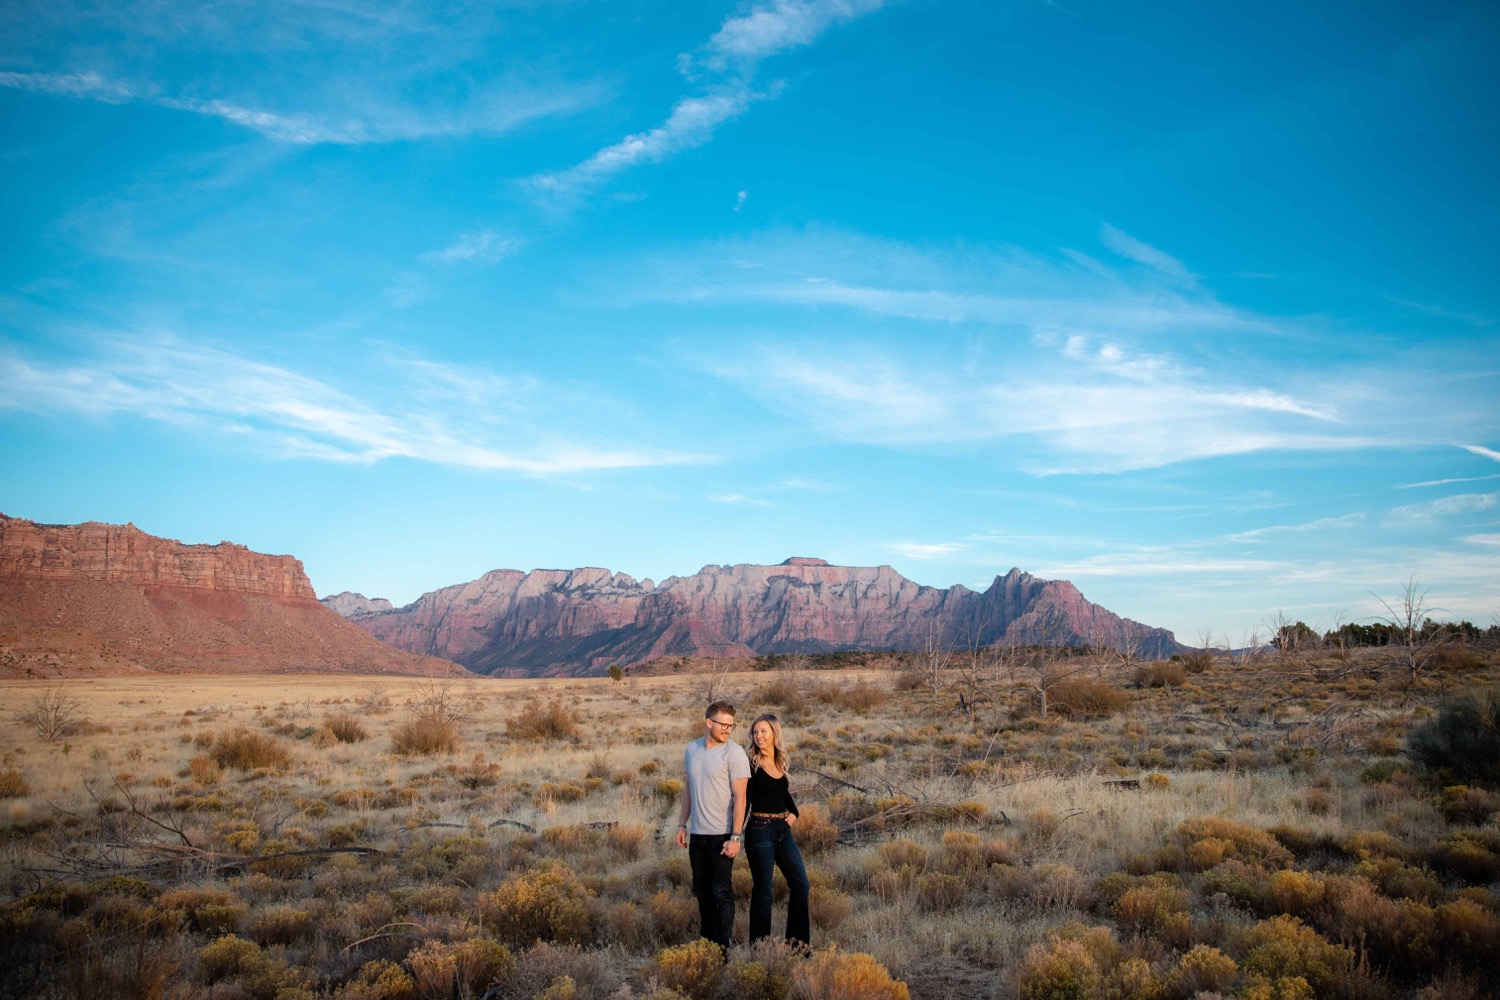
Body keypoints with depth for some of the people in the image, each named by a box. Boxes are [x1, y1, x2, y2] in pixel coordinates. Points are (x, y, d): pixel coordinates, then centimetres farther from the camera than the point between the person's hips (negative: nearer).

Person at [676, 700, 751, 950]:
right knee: (702, 891, 15)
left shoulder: (734, 753, -11)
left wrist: (736, 837, -18)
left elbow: (740, 798, -14)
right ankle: (706, 940, 27)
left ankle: (722, 947, 8)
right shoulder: (691, 750, 7)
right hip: (697, 833, 6)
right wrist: (682, 824, 14)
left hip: (722, 834, -6)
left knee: (722, 892, 0)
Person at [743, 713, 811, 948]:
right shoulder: (752, 765, -9)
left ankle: (796, 940, 18)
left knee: (800, 884, 6)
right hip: (760, 831, -6)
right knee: (763, 890, 2)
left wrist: (794, 813, 9)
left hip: (783, 830, 7)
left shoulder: (780, 763, 9)